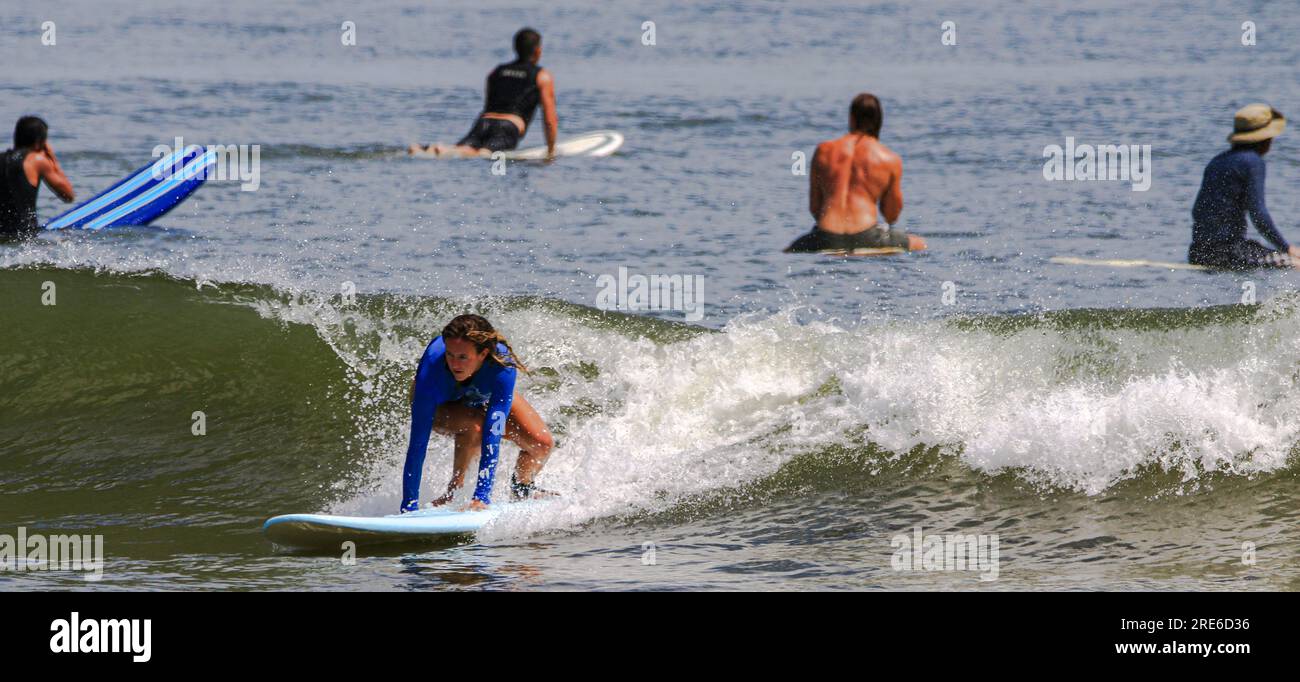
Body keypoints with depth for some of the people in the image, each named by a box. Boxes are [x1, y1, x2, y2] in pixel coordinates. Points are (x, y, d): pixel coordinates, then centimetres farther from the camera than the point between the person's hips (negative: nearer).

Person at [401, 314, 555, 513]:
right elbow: (418, 443, -39)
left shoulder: (502, 364, -39)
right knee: (474, 427, -36)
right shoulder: (431, 371, -41)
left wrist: (482, 496, -48)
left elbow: (493, 436, -43)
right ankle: (454, 490, -11)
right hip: (441, 406, -2)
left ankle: (521, 487, 15)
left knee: (542, 444, -17)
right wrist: (409, 507, -41)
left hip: (484, 398, 2)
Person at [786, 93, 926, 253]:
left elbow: (814, 207, 13)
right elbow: (892, 216, 9)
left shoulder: (823, 151, 12)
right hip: (867, 238, -2)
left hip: (827, 240, 2)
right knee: (920, 245, 16)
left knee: (788, 252, 29)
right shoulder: (891, 160, 5)